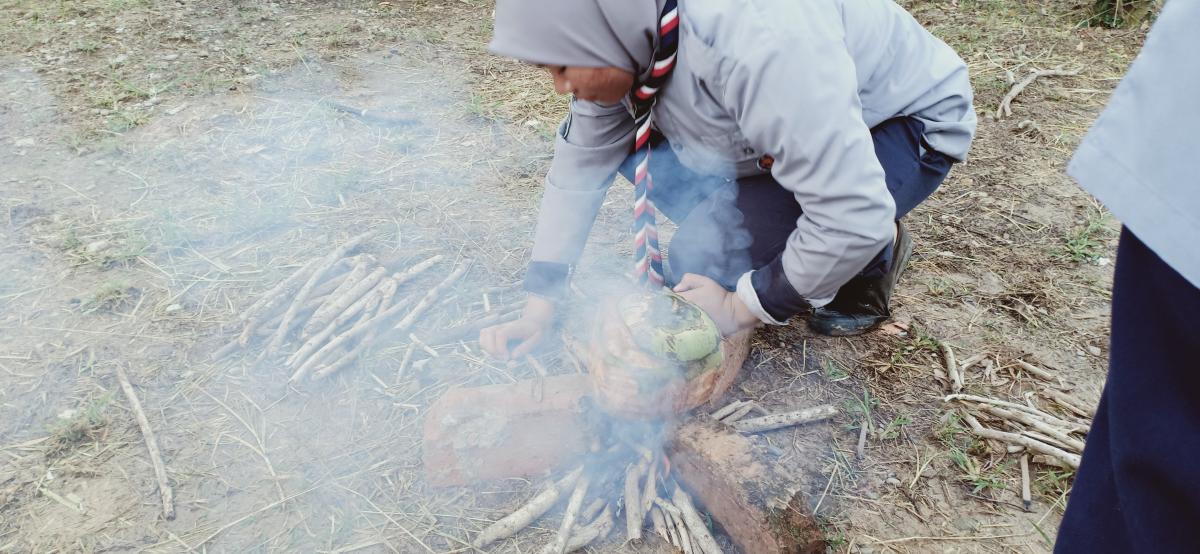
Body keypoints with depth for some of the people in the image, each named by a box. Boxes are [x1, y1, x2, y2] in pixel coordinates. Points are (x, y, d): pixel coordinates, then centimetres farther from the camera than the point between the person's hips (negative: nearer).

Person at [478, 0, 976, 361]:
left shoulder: (759, 44, -40)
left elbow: (853, 217, -39)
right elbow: (579, 164, -7)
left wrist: (742, 307, -24)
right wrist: (538, 309, -9)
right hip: (789, 125, 8)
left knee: (707, 258, -27)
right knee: (620, 140, -9)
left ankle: (872, 257, 2)